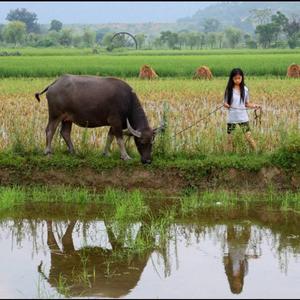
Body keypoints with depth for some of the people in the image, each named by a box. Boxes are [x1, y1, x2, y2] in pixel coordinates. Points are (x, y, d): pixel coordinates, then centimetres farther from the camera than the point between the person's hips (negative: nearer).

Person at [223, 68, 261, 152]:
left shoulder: (245, 89, 2)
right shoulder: (229, 90, -1)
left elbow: (246, 104, 8)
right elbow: (225, 103, 2)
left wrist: (254, 105, -10)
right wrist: (226, 105, -21)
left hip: (243, 117, 0)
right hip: (232, 118, 0)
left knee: (249, 136, -8)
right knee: (229, 138, 4)